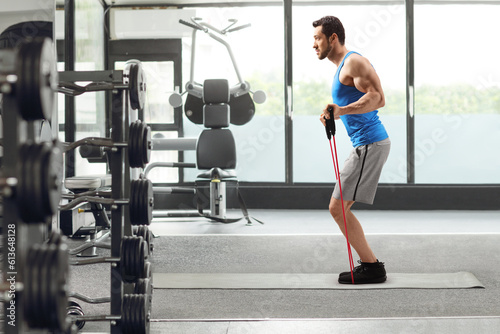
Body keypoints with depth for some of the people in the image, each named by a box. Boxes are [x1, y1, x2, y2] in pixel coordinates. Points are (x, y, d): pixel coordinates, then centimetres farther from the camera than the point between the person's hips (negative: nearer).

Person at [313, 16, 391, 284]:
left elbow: (377, 98, -24)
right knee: (340, 207, 14)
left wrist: (342, 110, -33)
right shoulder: (343, 67, 21)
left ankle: (372, 268, -3)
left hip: (369, 145, -11)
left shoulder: (354, 62, -11)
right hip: (366, 144, 11)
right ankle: (369, 264, 17)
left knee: (337, 208, -10)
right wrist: (334, 115, 20)